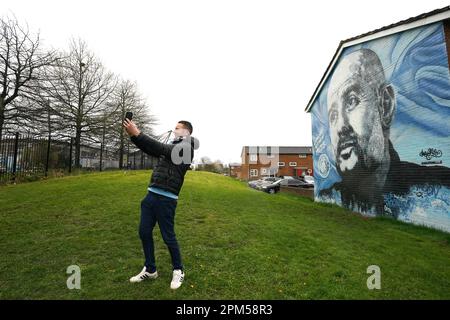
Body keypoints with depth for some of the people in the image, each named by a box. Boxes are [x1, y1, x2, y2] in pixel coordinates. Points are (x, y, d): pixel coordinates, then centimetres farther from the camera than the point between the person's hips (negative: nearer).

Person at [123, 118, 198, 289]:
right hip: (151, 195, 8)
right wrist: (133, 135, 1)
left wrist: (137, 134, -20)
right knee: (144, 232, 12)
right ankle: (150, 270, 30)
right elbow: (151, 149, 15)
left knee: (168, 236, 1)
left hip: (166, 199, -8)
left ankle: (178, 270, 24)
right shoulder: (171, 146, 19)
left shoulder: (186, 148, -7)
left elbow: (162, 149, -19)